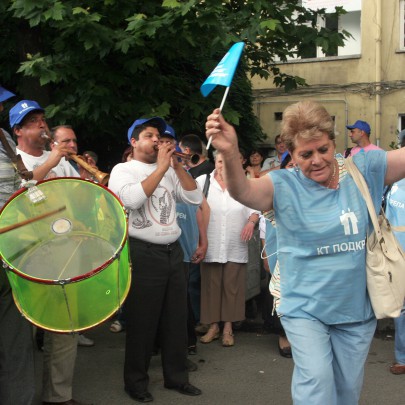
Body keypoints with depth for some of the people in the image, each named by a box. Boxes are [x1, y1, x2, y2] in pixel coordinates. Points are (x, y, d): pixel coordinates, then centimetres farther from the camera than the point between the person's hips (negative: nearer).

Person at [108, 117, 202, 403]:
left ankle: (176, 375, 25)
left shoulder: (170, 171, 12)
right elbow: (133, 199, -23)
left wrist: (177, 165, -3)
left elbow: (196, 198, 5)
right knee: (143, 321, 2)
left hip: (173, 251, 6)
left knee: (176, 318, 12)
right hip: (143, 253, -6)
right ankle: (136, 380, 17)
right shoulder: (123, 170, -4)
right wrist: (161, 166, -17)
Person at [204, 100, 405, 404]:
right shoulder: (285, 186, -12)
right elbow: (244, 192, -30)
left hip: (358, 310, 3)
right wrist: (230, 154, -51)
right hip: (305, 310, -3)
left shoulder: (365, 169, -4)